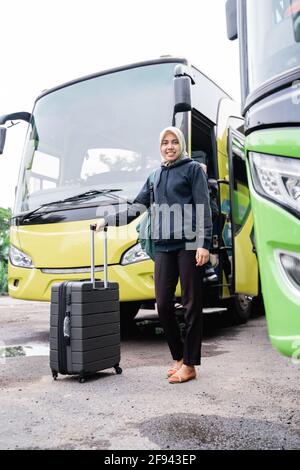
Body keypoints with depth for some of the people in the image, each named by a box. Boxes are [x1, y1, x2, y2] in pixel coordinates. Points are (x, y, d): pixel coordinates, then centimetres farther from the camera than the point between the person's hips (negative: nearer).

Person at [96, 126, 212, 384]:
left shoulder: (193, 169, 5)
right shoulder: (156, 175, 21)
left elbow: (204, 208, -3)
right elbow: (137, 206, 25)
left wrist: (204, 244, -13)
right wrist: (108, 221, 20)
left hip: (189, 244, -5)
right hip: (164, 246, 5)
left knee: (192, 304, 0)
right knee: (163, 303, 1)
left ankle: (189, 365, 9)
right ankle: (179, 357, 18)